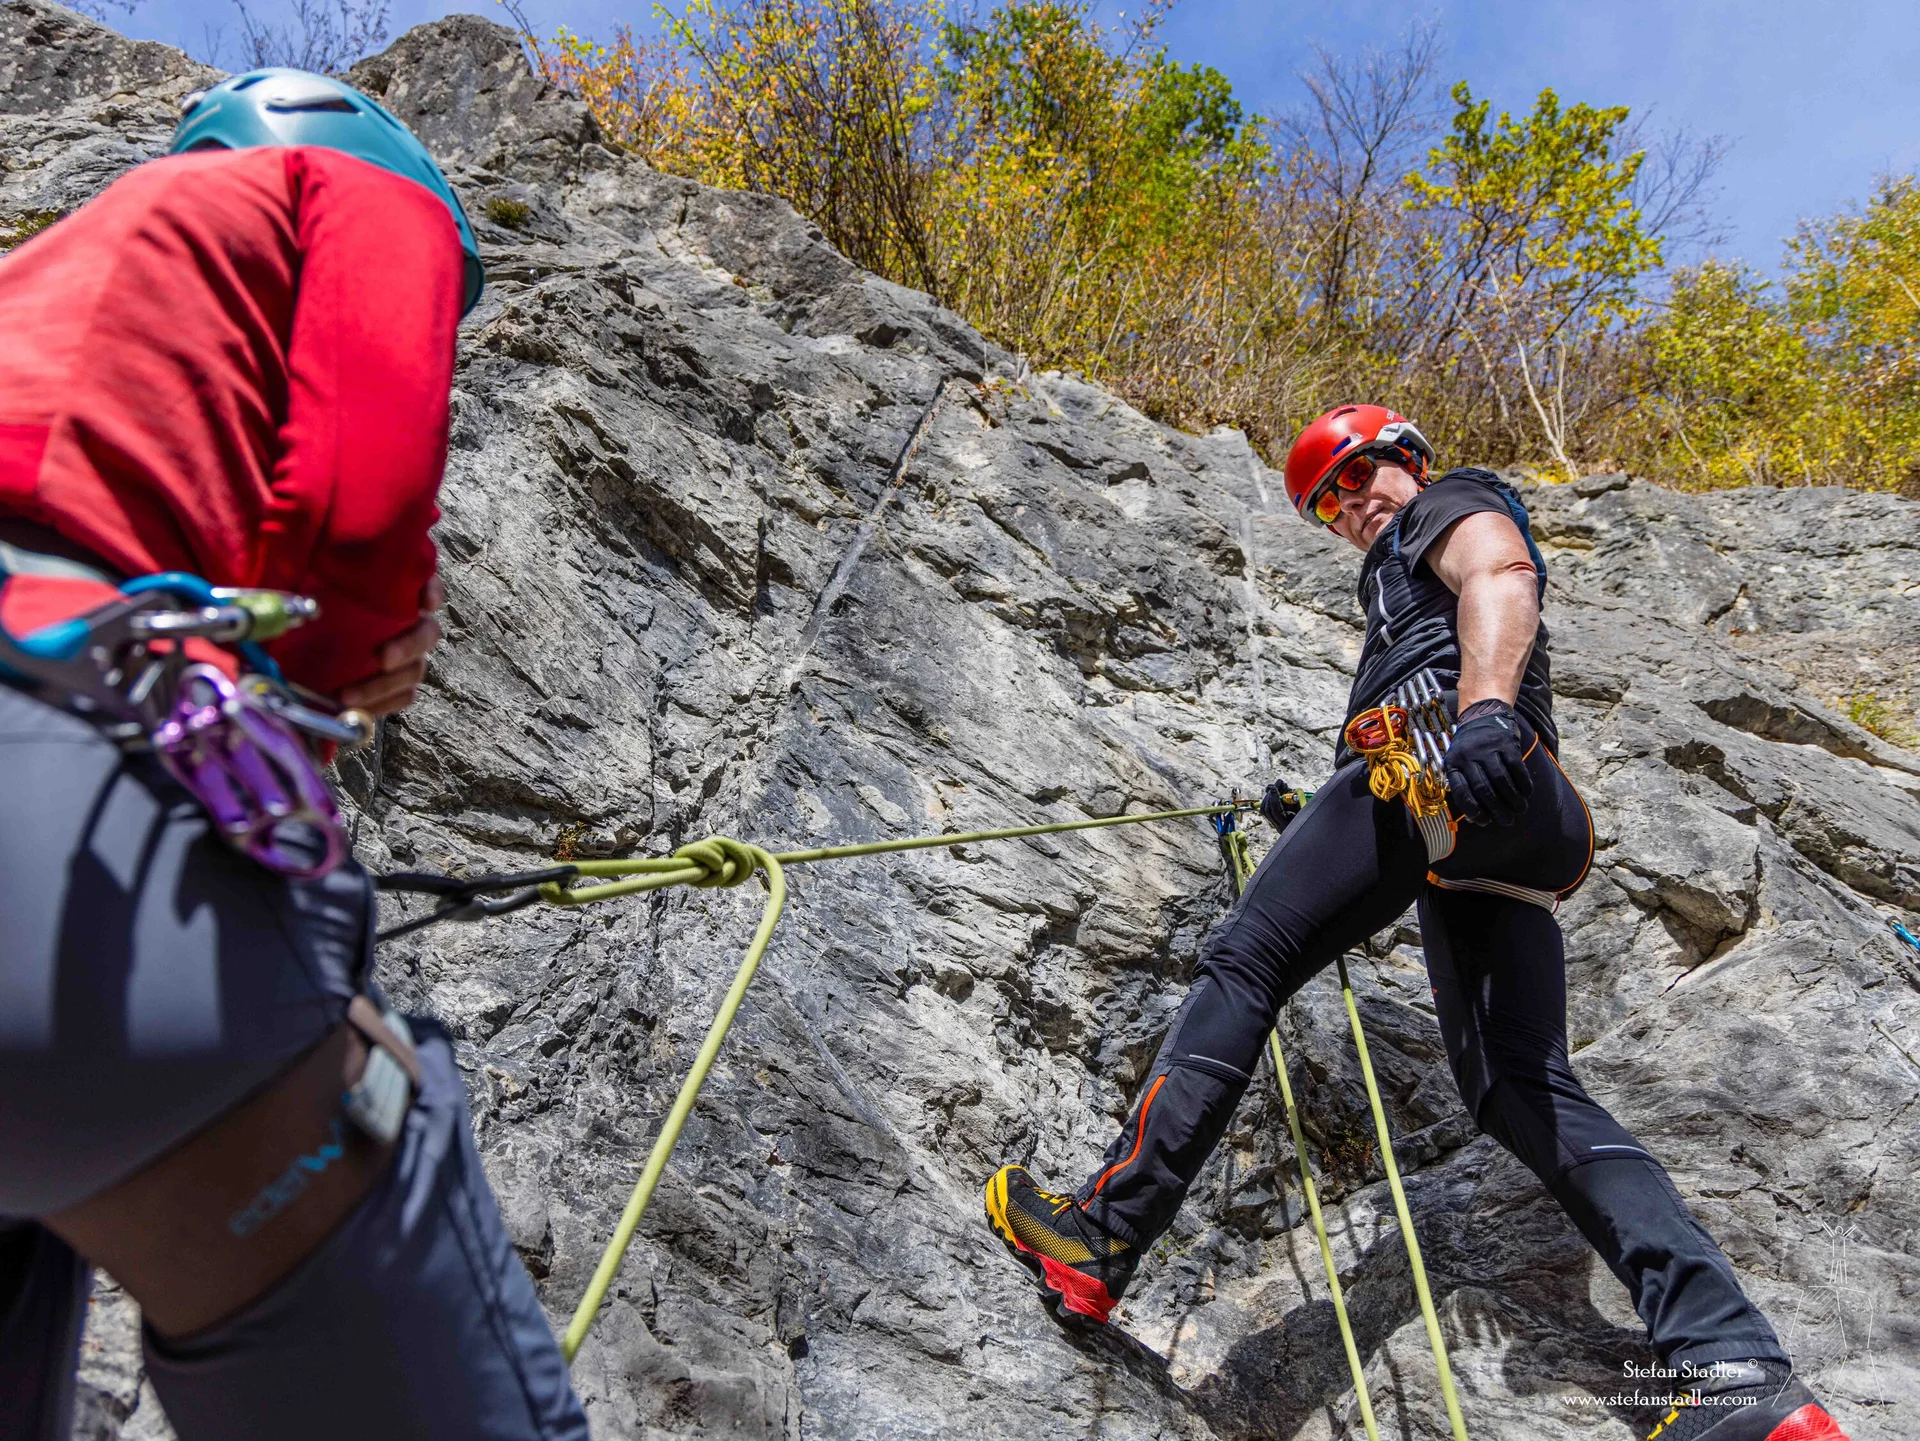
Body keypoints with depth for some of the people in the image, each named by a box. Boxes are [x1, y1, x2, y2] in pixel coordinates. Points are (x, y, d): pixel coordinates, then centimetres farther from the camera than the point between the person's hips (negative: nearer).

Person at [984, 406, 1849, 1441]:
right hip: (1510, 836, 9)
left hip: (1454, 755, -9)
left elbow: (1502, 583, -9)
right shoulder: (1398, 581, 43)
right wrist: (1318, 825, 50)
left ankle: (1104, 1239, -17)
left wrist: (1487, 705, -29)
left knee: (1246, 961, -13)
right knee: (1523, 1089, -3)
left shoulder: (1459, 501, 18)